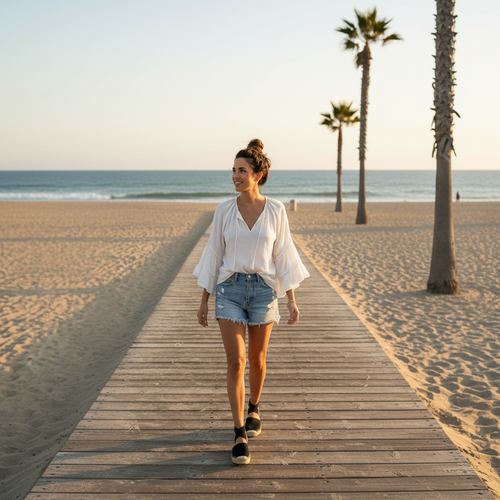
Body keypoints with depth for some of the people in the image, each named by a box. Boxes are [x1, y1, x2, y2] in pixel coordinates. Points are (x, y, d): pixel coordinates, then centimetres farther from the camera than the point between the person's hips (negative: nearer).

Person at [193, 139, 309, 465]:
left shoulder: (275, 210, -2)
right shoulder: (224, 211, 0)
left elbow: (283, 255, 1)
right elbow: (214, 255, 5)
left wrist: (292, 300, -2)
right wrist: (204, 300, 5)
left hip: (263, 289, 0)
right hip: (229, 290, 0)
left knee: (257, 360, 13)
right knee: (236, 362, -7)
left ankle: (254, 409, 40)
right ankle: (240, 435, 0)